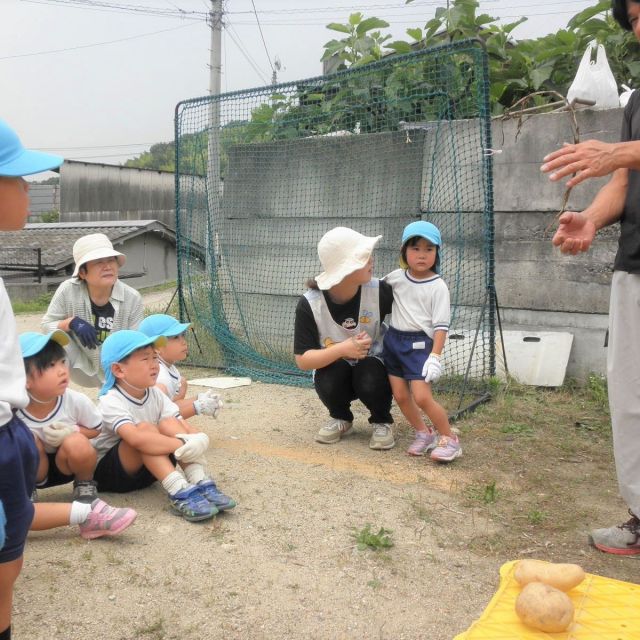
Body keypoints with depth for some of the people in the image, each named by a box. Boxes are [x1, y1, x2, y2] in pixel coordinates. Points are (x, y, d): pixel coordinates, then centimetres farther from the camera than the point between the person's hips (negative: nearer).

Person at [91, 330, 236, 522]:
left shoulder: (155, 394, -3)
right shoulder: (111, 402, -24)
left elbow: (186, 427, -12)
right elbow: (136, 438, -42)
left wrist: (198, 439, -36)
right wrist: (182, 446, -45)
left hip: (144, 469, 6)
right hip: (106, 471, -6)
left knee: (169, 424, -19)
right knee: (145, 428, -31)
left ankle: (202, 485, -30)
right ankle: (180, 494, -41)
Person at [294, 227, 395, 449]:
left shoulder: (378, 291, -21)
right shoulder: (310, 304, -23)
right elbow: (302, 360, -21)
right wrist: (343, 349, -33)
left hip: (372, 365, 0)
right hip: (332, 368, 0)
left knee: (369, 382, -33)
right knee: (327, 383, -33)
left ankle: (382, 421, 2)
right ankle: (341, 418, 4)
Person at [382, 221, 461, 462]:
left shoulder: (438, 286, -10)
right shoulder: (396, 277, 4)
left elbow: (441, 325, -12)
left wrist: (435, 356, -19)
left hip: (419, 344, -6)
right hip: (393, 340, 6)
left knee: (422, 397, -15)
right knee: (400, 395, 7)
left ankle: (449, 439, 3)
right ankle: (424, 434, 27)